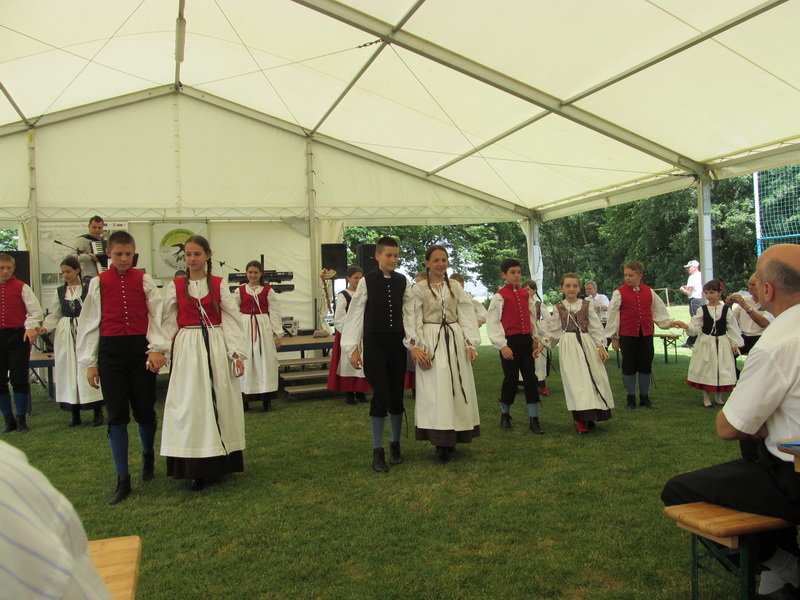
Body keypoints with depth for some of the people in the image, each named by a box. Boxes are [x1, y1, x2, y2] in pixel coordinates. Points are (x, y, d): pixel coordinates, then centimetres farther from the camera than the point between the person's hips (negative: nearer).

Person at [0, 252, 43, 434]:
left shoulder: (21, 287, 0)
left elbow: (35, 311, -1)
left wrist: (31, 327, -17)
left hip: (18, 337, -3)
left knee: (19, 379, 0)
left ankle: (21, 419, 11)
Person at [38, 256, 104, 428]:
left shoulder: (88, 288, -1)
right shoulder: (60, 291, 12)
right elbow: (54, 314, 13)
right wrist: (45, 327, -4)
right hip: (65, 334, 4)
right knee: (68, 370, 5)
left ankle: (98, 413, 2)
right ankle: (75, 414, 13)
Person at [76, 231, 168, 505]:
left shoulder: (143, 279, 3)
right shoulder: (98, 283, 5)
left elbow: (157, 313, -2)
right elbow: (89, 322, 7)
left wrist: (157, 349, -12)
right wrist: (90, 362, 5)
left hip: (141, 348, -1)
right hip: (111, 351, 1)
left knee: (145, 411, 6)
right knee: (116, 415, 1)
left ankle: (148, 456, 37)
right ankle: (123, 480, 9)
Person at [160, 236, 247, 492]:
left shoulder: (218, 284, 3)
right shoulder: (175, 286, 4)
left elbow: (232, 319, 0)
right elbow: (168, 323, 5)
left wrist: (237, 354, -5)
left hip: (216, 348, 0)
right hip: (187, 349, 0)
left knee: (219, 403, 4)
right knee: (189, 405, 0)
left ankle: (219, 462, 18)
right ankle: (196, 470, 8)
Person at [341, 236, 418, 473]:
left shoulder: (403, 282, 4)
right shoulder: (367, 281, -3)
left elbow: (409, 313, 2)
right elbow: (356, 314, -2)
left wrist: (413, 342, -10)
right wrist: (353, 348, -6)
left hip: (397, 342, 3)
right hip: (374, 342, -3)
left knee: (397, 393, 10)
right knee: (381, 394, -9)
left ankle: (395, 444, 27)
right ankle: (377, 452, 2)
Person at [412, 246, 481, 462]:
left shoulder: (456, 287, 10)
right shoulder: (419, 289, 1)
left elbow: (466, 317, 8)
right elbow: (415, 322, -1)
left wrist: (471, 344, -2)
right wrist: (419, 349, -10)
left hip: (455, 341, 3)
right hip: (431, 342, -3)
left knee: (458, 389, 4)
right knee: (435, 392, -4)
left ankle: (452, 439, 16)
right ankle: (441, 443, 3)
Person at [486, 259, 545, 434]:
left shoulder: (526, 294, 10)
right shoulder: (500, 296, -6)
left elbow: (532, 317, 15)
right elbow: (492, 322, -9)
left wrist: (536, 339, 12)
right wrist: (502, 345, -15)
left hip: (526, 341, 5)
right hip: (510, 342, -4)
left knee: (530, 379, 2)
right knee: (511, 379, 3)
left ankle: (534, 420, 7)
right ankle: (505, 415, 23)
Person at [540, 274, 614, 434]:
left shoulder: (587, 305, 6)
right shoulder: (558, 308, 4)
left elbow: (596, 327, 6)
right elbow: (551, 330, 10)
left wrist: (601, 346, -1)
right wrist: (542, 345, 3)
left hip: (587, 343, 2)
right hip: (569, 346, -2)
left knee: (592, 378, 2)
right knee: (575, 380, -7)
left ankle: (590, 416, 18)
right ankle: (580, 420, -2)